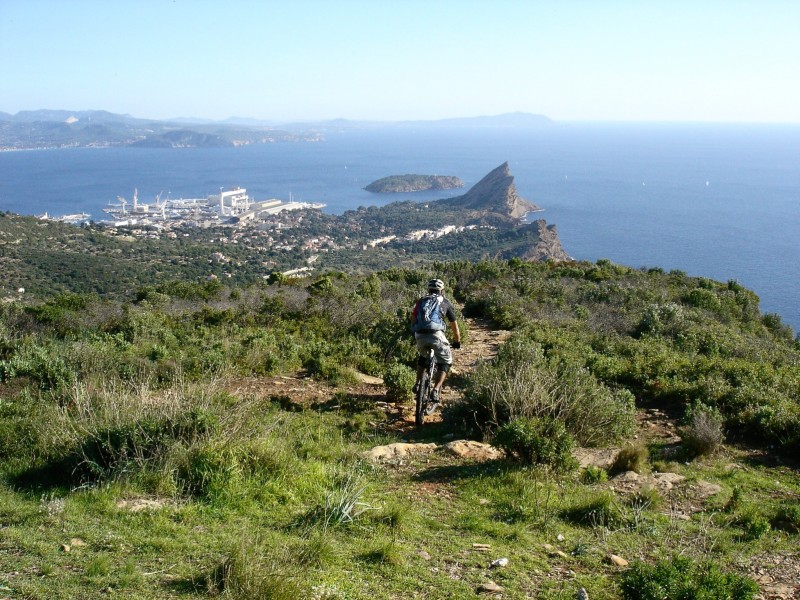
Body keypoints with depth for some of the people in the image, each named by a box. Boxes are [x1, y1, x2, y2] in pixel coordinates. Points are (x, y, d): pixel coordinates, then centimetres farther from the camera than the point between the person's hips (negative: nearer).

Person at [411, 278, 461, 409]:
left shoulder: (421, 301, 25)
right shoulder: (445, 302, 20)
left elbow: (413, 320, 28)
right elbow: (454, 325, 27)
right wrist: (457, 341, 41)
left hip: (420, 335, 3)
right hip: (436, 334, -3)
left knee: (423, 357, 33)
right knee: (445, 362, 13)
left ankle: (417, 384, 24)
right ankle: (436, 390, -3)